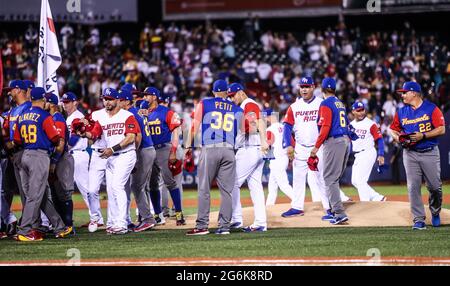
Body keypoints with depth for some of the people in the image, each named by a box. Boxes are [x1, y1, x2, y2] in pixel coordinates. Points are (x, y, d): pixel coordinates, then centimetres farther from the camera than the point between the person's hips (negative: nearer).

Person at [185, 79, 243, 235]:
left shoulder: (204, 104, 7)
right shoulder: (237, 109, 14)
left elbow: (195, 126, 2)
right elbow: (239, 133, 14)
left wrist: (188, 147, 5)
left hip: (209, 149, -2)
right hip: (229, 151, 2)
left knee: (204, 189, -1)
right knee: (226, 190, 4)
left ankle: (202, 226, -6)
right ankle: (224, 226, 1)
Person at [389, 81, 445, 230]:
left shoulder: (431, 108, -5)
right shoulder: (401, 112, 8)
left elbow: (441, 129, -10)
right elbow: (393, 130, 17)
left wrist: (423, 136, -19)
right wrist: (399, 138, -5)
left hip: (430, 153, -3)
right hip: (410, 154, 3)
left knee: (435, 186, 1)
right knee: (413, 187, -6)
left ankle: (435, 212, 27)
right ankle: (419, 220, -3)